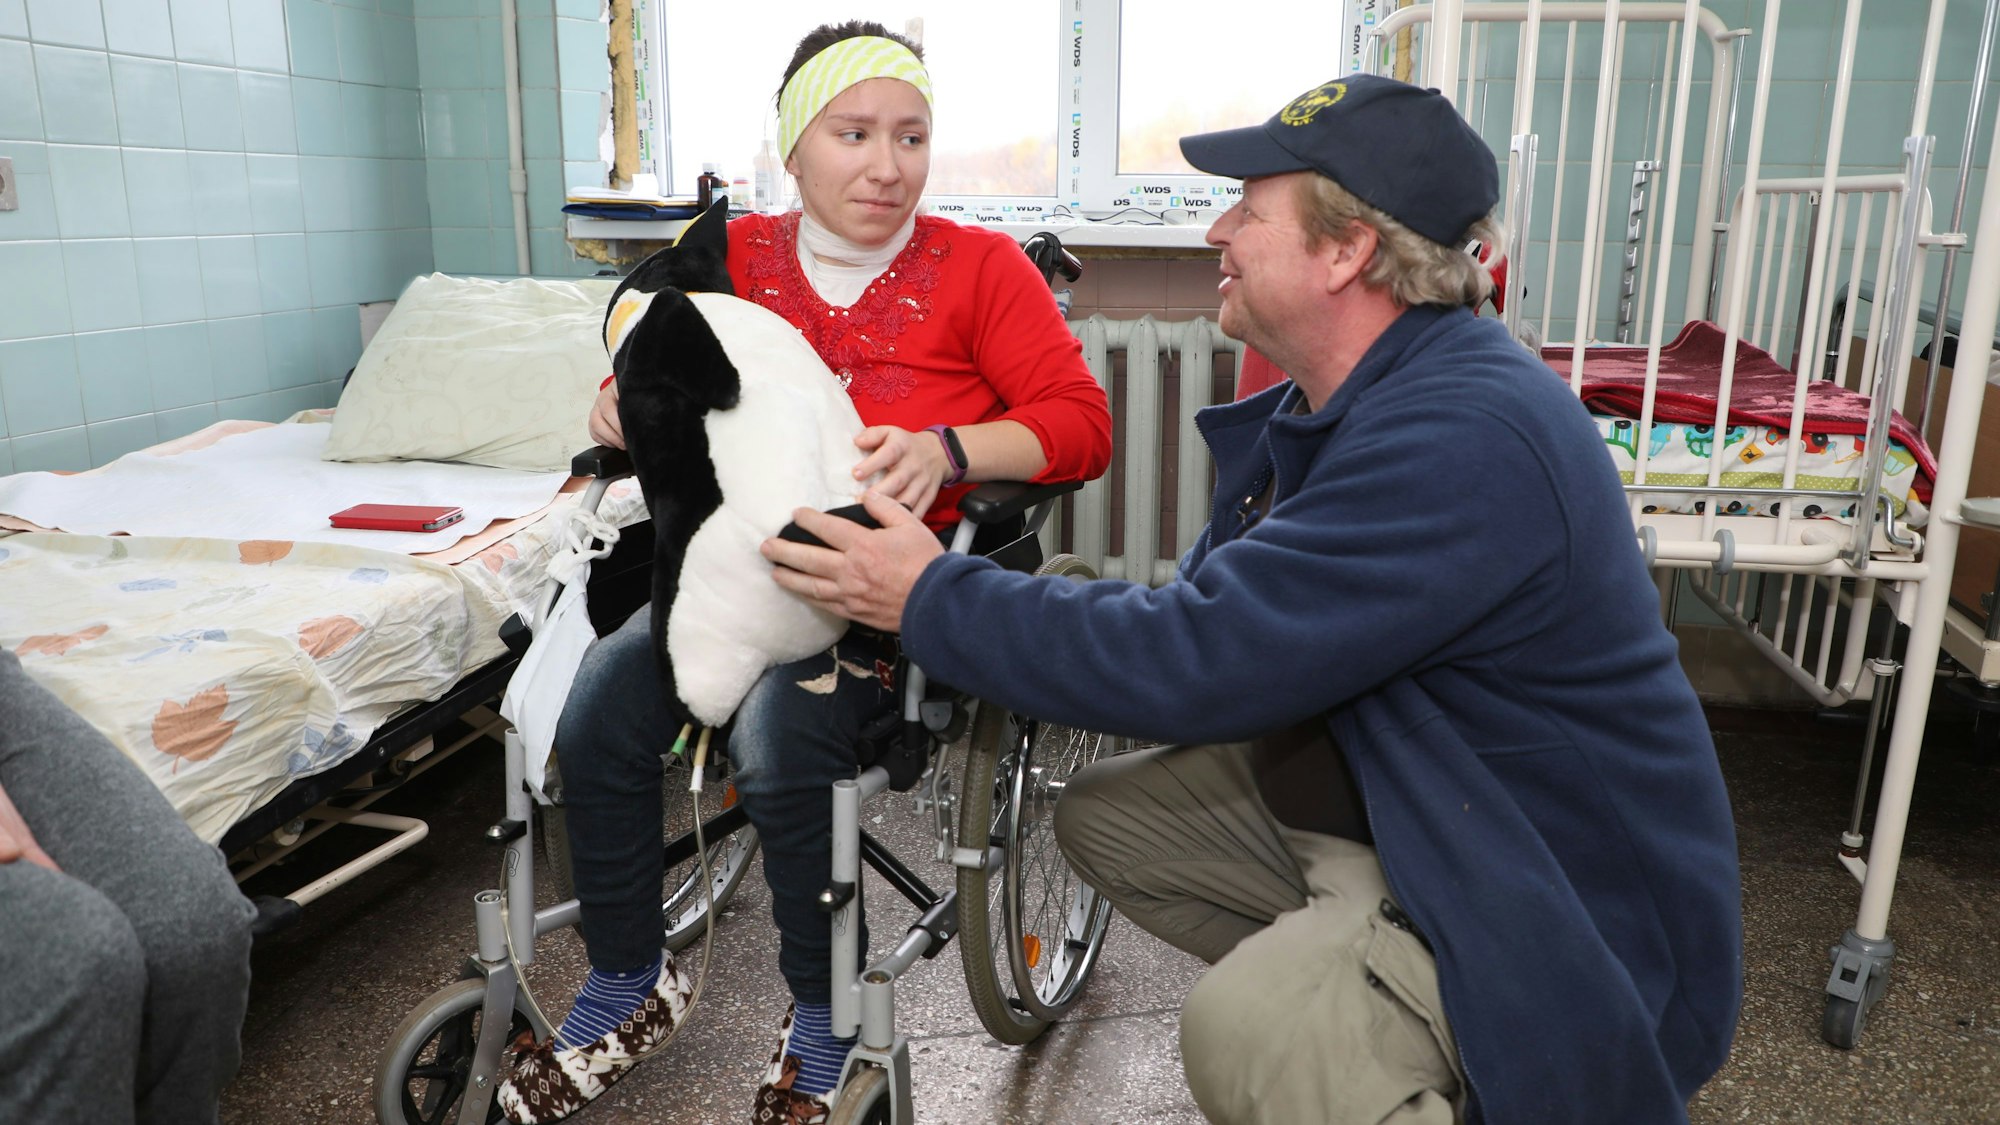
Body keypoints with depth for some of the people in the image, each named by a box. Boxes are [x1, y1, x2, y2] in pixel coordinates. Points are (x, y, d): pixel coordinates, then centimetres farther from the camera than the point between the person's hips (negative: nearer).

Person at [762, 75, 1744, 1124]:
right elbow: (1207, 614, 5)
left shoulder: (1465, 438, -29)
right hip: (1366, 797, 10)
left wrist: (935, 600, -18)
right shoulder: (1328, 406, 4)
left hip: (1549, 900, -9)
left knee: (1247, 1033, -32)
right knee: (1104, 813, 7)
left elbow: (1197, 664, -30)